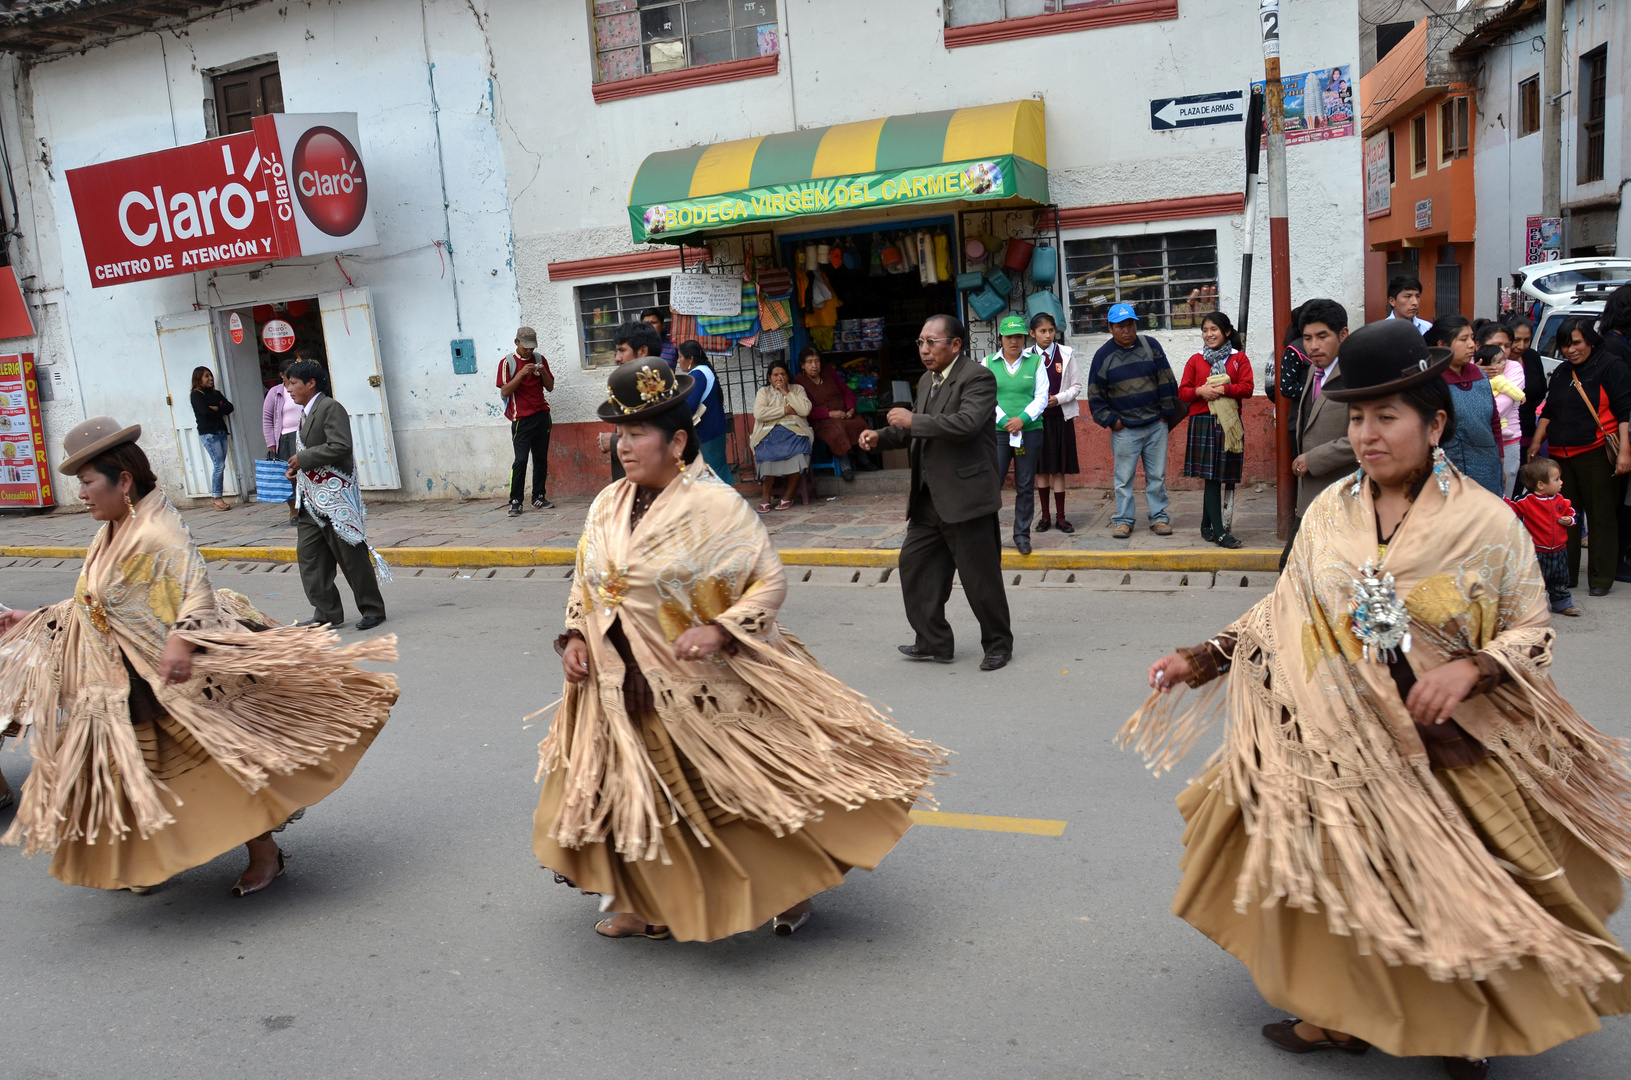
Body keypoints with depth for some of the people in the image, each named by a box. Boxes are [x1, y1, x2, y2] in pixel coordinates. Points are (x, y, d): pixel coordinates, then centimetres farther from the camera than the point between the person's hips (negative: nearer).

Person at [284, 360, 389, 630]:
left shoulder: (331, 408, -12)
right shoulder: (306, 413, 17)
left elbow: (340, 447, -23)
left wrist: (303, 459, -16)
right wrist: (297, 467, 9)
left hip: (335, 495, -9)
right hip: (312, 498, 9)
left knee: (351, 554, -2)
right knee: (308, 553, 7)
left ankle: (373, 610, 9)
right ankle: (327, 613, 14)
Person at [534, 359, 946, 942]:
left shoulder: (715, 506, -15)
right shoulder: (608, 506, 4)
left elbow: (770, 581, -14)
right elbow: (585, 582, 14)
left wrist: (718, 630, -27)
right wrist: (575, 636, -2)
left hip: (705, 687, -6)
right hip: (623, 686, 6)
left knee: (742, 788, 5)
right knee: (626, 794, 13)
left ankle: (793, 882, 31)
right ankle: (648, 905, 35)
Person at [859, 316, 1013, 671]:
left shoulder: (977, 377, -12)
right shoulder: (927, 381, 15)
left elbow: (966, 423, -28)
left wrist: (912, 420, -23)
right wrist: (882, 437, 7)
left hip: (965, 495, -9)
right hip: (929, 498, 9)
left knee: (980, 574, 0)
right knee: (914, 563, 10)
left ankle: (998, 644, 18)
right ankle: (934, 642, 20)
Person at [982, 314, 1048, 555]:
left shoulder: (1035, 361, 6)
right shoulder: (988, 363, 6)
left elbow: (1041, 397, 1)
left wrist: (1022, 419, -12)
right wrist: (1005, 421, -11)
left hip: (1030, 431, 1)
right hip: (998, 432, 0)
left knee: (1026, 487, 5)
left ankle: (1022, 535, 13)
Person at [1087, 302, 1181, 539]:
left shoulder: (1151, 346, 3)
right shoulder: (1103, 355, 0)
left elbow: (1166, 382, 6)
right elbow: (1095, 395, 3)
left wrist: (1167, 413, 3)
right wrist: (1110, 420, -3)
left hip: (1156, 425, 1)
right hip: (1124, 429, -1)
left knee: (1157, 475, 7)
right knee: (1124, 478, 2)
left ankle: (1159, 517, 17)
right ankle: (1123, 520, 11)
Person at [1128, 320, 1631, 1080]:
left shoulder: (1487, 523, -10)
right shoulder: (1329, 513, -1)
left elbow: (1533, 631, -3)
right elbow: (1283, 615, 5)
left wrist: (1471, 668, -23)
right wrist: (1199, 661, -3)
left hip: (1448, 747, -2)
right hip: (1337, 741, 3)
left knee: (1452, 896, 8)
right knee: (1336, 882, 11)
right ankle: (1346, 1016, 34)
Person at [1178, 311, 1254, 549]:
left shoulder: (1239, 359, 8)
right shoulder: (1195, 360, 9)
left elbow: (1247, 388, -3)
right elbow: (1182, 392, 6)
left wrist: (1222, 389, -15)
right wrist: (1200, 391, -13)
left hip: (1229, 424, 1)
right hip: (1203, 422, -1)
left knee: (1220, 476, 5)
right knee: (1212, 477, -6)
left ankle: (1206, 526, 19)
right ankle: (1219, 532, -8)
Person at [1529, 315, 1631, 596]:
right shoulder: (1561, 373, 16)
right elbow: (1548, 412, 22)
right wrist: (1536, 442, 12)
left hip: (1596, 454, -6)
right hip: (1560, 455, 6)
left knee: (1601, 517, 1)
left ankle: (1602, 578, 7)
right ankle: (1565, 576, 16)